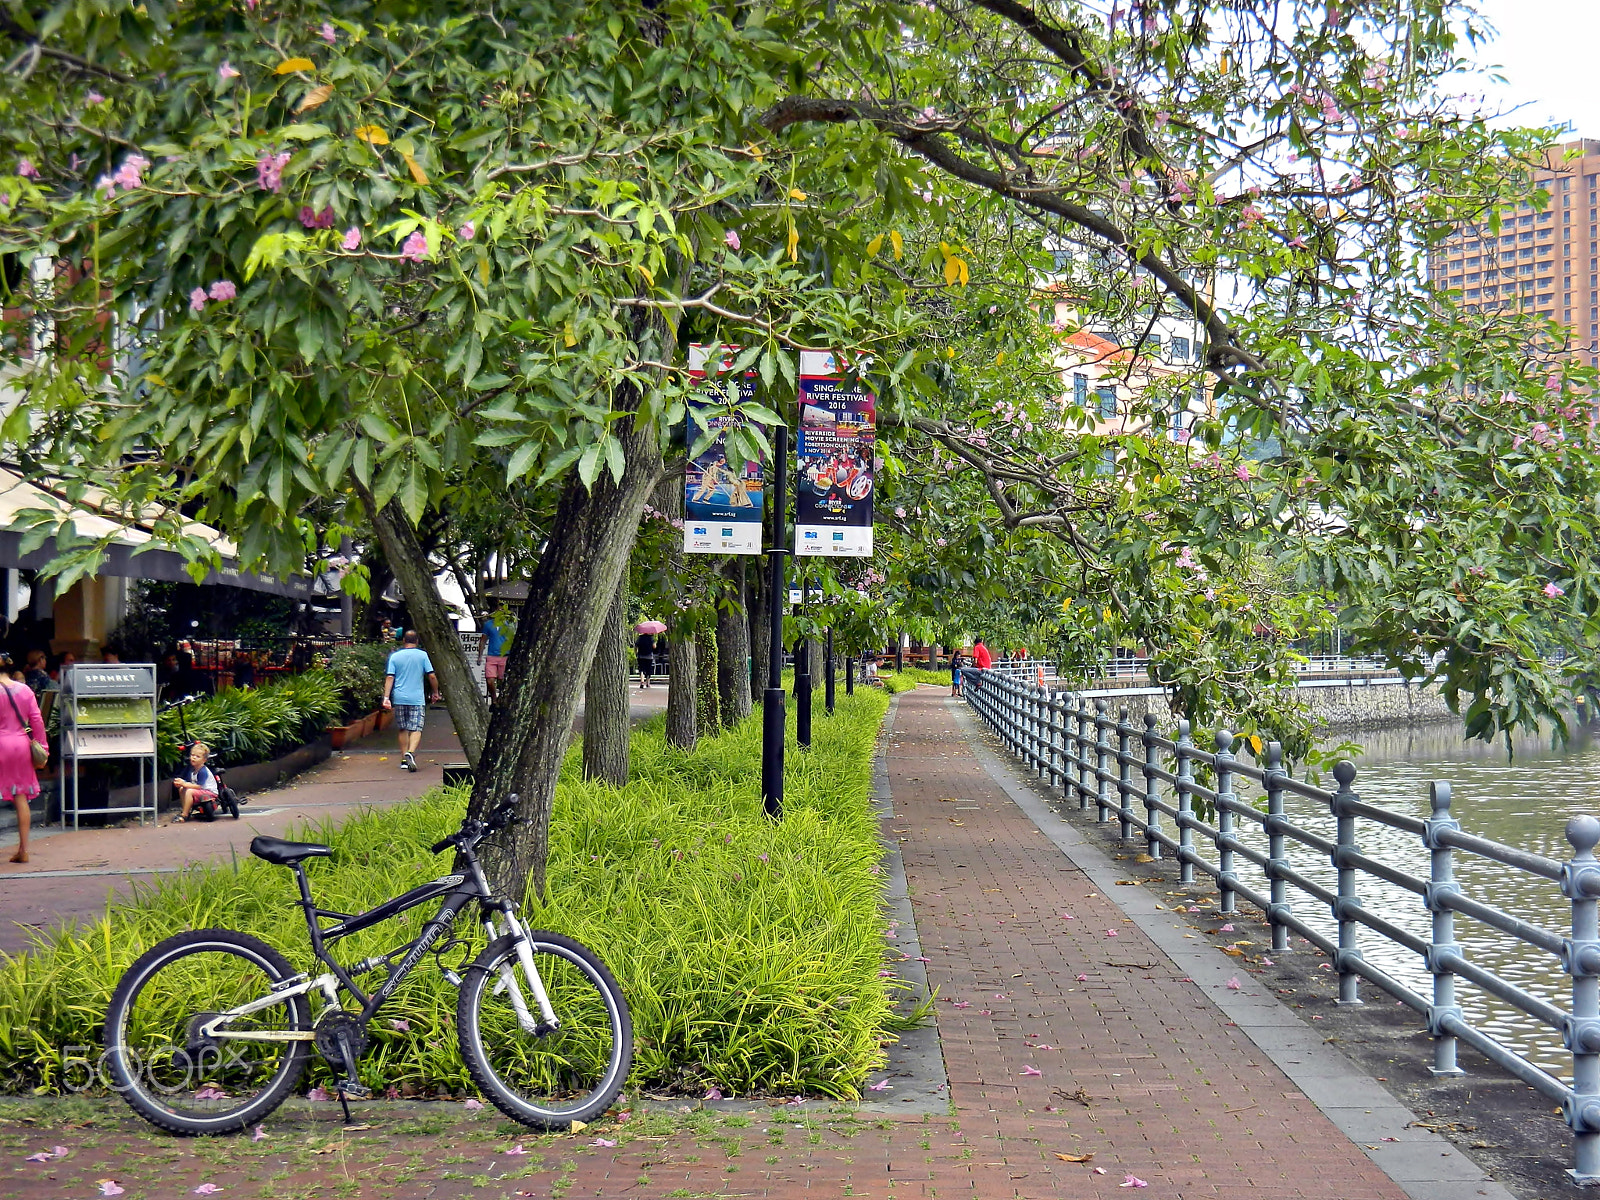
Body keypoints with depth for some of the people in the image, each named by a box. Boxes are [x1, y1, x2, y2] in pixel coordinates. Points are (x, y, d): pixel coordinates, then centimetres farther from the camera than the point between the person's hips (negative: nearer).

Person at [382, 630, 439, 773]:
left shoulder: (395, 656, 4)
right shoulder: (422, 655, 0)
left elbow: (389, 678, -3)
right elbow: (432, 676, -1)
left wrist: (386, 697, -6)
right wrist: (435, 692, 13)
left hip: (399, 698, 2)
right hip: (417, 698, -2)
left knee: (402, 729, 13)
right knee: (416, 729, -4)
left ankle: (404, 760, 16)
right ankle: (410, 753, -29)